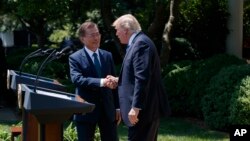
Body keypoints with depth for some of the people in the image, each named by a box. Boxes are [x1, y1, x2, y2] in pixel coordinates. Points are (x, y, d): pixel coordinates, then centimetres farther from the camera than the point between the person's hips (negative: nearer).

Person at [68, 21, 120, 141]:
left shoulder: (107, 56, 11)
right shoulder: (75, 58, -4)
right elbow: (77, 79, -20)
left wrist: (117, 107, 9)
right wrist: (101, 82, -31)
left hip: (108, 109, 4)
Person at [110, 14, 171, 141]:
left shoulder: (141, 43, -16)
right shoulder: (138, 43, 16)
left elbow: (142, 78, -24)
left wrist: (136, 107, -25)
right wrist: (119, 80, 16)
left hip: (143, 108, -11)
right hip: (146, 107, 11)